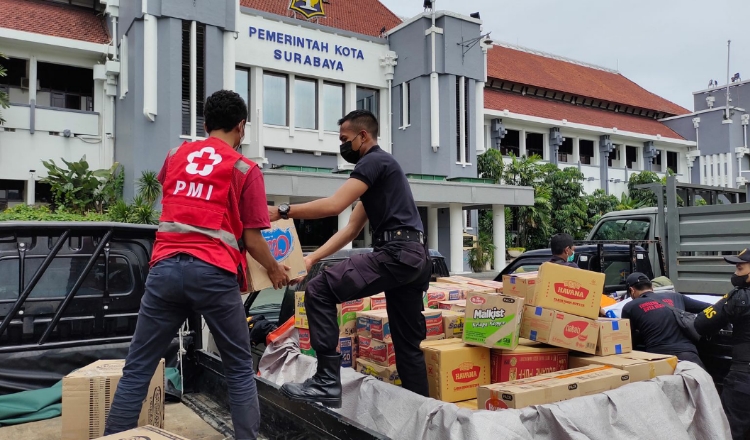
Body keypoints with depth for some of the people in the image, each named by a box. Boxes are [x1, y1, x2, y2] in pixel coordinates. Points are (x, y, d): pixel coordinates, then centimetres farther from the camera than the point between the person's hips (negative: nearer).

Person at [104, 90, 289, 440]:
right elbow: (252, 239, 1)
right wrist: (274, 270, 18)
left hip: (165, 268, 4)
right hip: (213, 273, -3)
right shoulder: (245, 169, 2)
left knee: (137, 369, 10)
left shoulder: (176, 155, 15)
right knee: (240, 369, 12)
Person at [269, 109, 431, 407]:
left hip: (397, 253, -11)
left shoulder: (374, 161, -3)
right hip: (414, 256, 11)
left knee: (319, 290, -13)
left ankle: (327, 382, -13)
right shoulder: (378, 169, 27)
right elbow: (351, 229, 22)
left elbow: (334, 205, -17)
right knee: (409, 344, 14)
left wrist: (282, 211, -10)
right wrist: (312, 258, 15)